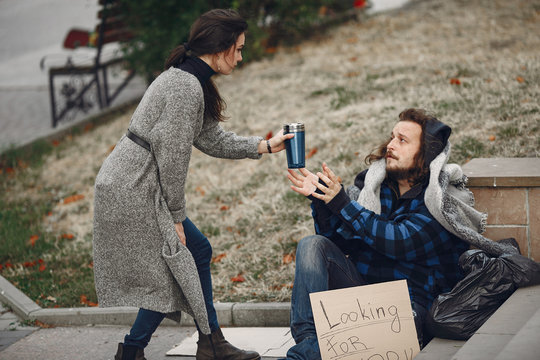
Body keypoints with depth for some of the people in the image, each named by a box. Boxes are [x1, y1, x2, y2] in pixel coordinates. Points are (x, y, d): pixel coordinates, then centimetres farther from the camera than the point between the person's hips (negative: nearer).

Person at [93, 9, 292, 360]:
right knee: (172, 271, -1)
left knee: (198, 250, 14)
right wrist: (176, 216, -12)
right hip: (131, 190, -11)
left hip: (132, 185, 11)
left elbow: (212, 139, 17)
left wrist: (265, 145, 11)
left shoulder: (190, 79, 12)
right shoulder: (186, 86, -21)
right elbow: (172, 156, -20)